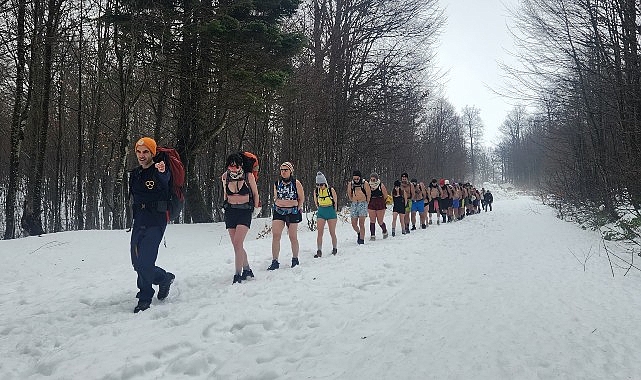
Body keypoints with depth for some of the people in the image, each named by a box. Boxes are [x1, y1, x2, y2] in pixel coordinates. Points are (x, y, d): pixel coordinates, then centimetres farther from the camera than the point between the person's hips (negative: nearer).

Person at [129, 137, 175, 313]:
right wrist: (136, 218, 19)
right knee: (137, 263, 10)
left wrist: (162, 172, -60)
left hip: (156, 222, -7)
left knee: (145, 261, -12)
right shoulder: (135, 174, 12)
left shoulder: (160, 171, -10)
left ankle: (145, 298, 8)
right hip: (138, 223, 7)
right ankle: (164, 278, 32)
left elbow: (165, 180, -36)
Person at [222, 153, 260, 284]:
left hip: (245, 211, -4)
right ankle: (247, 269, 22)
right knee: (237, 245, 6)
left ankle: (238, 275, -12)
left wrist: (256, 209, 9)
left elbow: (255, 194, 6)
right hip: (230, 211, 4)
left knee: (237, 243, -16)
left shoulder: (248, 176, -7)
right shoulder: (225, 177, 2)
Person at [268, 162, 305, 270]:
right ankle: (275, 261, -6)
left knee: (293, 237, 5)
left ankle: (295, 259, 22)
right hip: (278, 212, 3)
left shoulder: (296, 183, -2)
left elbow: (301, 198, 4)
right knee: (275, 236, -9)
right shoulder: (277, 183, 8)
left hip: (292, 212, -3)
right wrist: (277, 206, 10)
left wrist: (298, 209, -2)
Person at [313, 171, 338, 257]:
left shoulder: (331, 190, -10)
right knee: (320, 233, -5)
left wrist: (334, 212, 4)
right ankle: (319, 251, -5)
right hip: (321, 213, 3)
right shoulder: (316, 191, -1)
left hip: (331, 212, -3)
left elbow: (335, 202, 0)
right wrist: (320, 210, 13)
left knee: (332, 233, 3)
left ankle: (334, 249, 21)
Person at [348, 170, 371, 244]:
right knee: (354, 224, 4)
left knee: (361, 224, -9)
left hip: (363, 204, -3)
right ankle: (358, 233, 34)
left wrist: (365, 202, 7)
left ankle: (361, 240, -4)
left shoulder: (365, 184, -7)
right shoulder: (350, 184, 2)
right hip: (354, 205, 4)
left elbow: (369, 194, 1)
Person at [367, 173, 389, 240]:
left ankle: (385, 231, 32)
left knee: (380, 222, 4)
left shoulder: (381, 186, -8)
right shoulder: (369, 186, 0)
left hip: (380, 206, -2)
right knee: (372, 221, 0)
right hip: (371, 206, 2)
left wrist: (379, 201, 9)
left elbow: (385, 196, 2)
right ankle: (372, 235, 9)